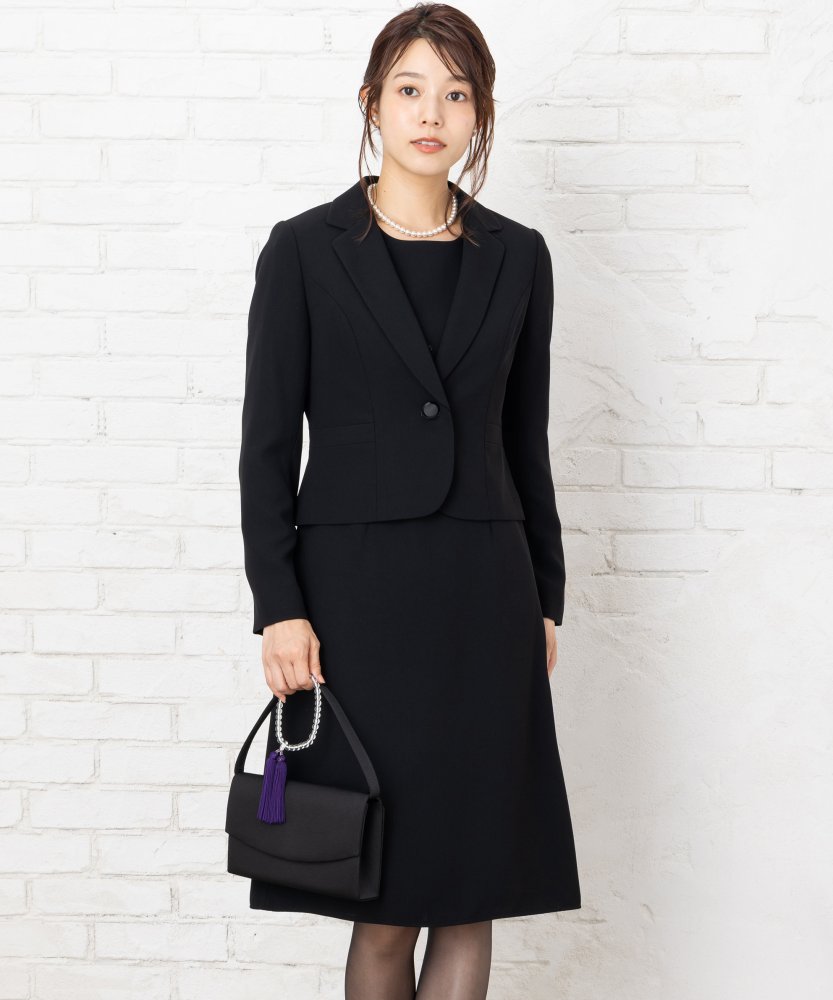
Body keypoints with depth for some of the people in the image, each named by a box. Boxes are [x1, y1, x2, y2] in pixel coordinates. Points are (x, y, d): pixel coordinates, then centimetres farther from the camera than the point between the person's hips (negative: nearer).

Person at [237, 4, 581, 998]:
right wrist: (278, 608, -10)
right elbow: (267, 443, -2)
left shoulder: (516, 257, 8)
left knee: (473, 894, 3)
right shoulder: (304, 249, -1)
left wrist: (546, 600, 10)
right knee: (383, 905, 2)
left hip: (484, 597, 3)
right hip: (354, 591, -3)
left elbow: (525, 442, 12)